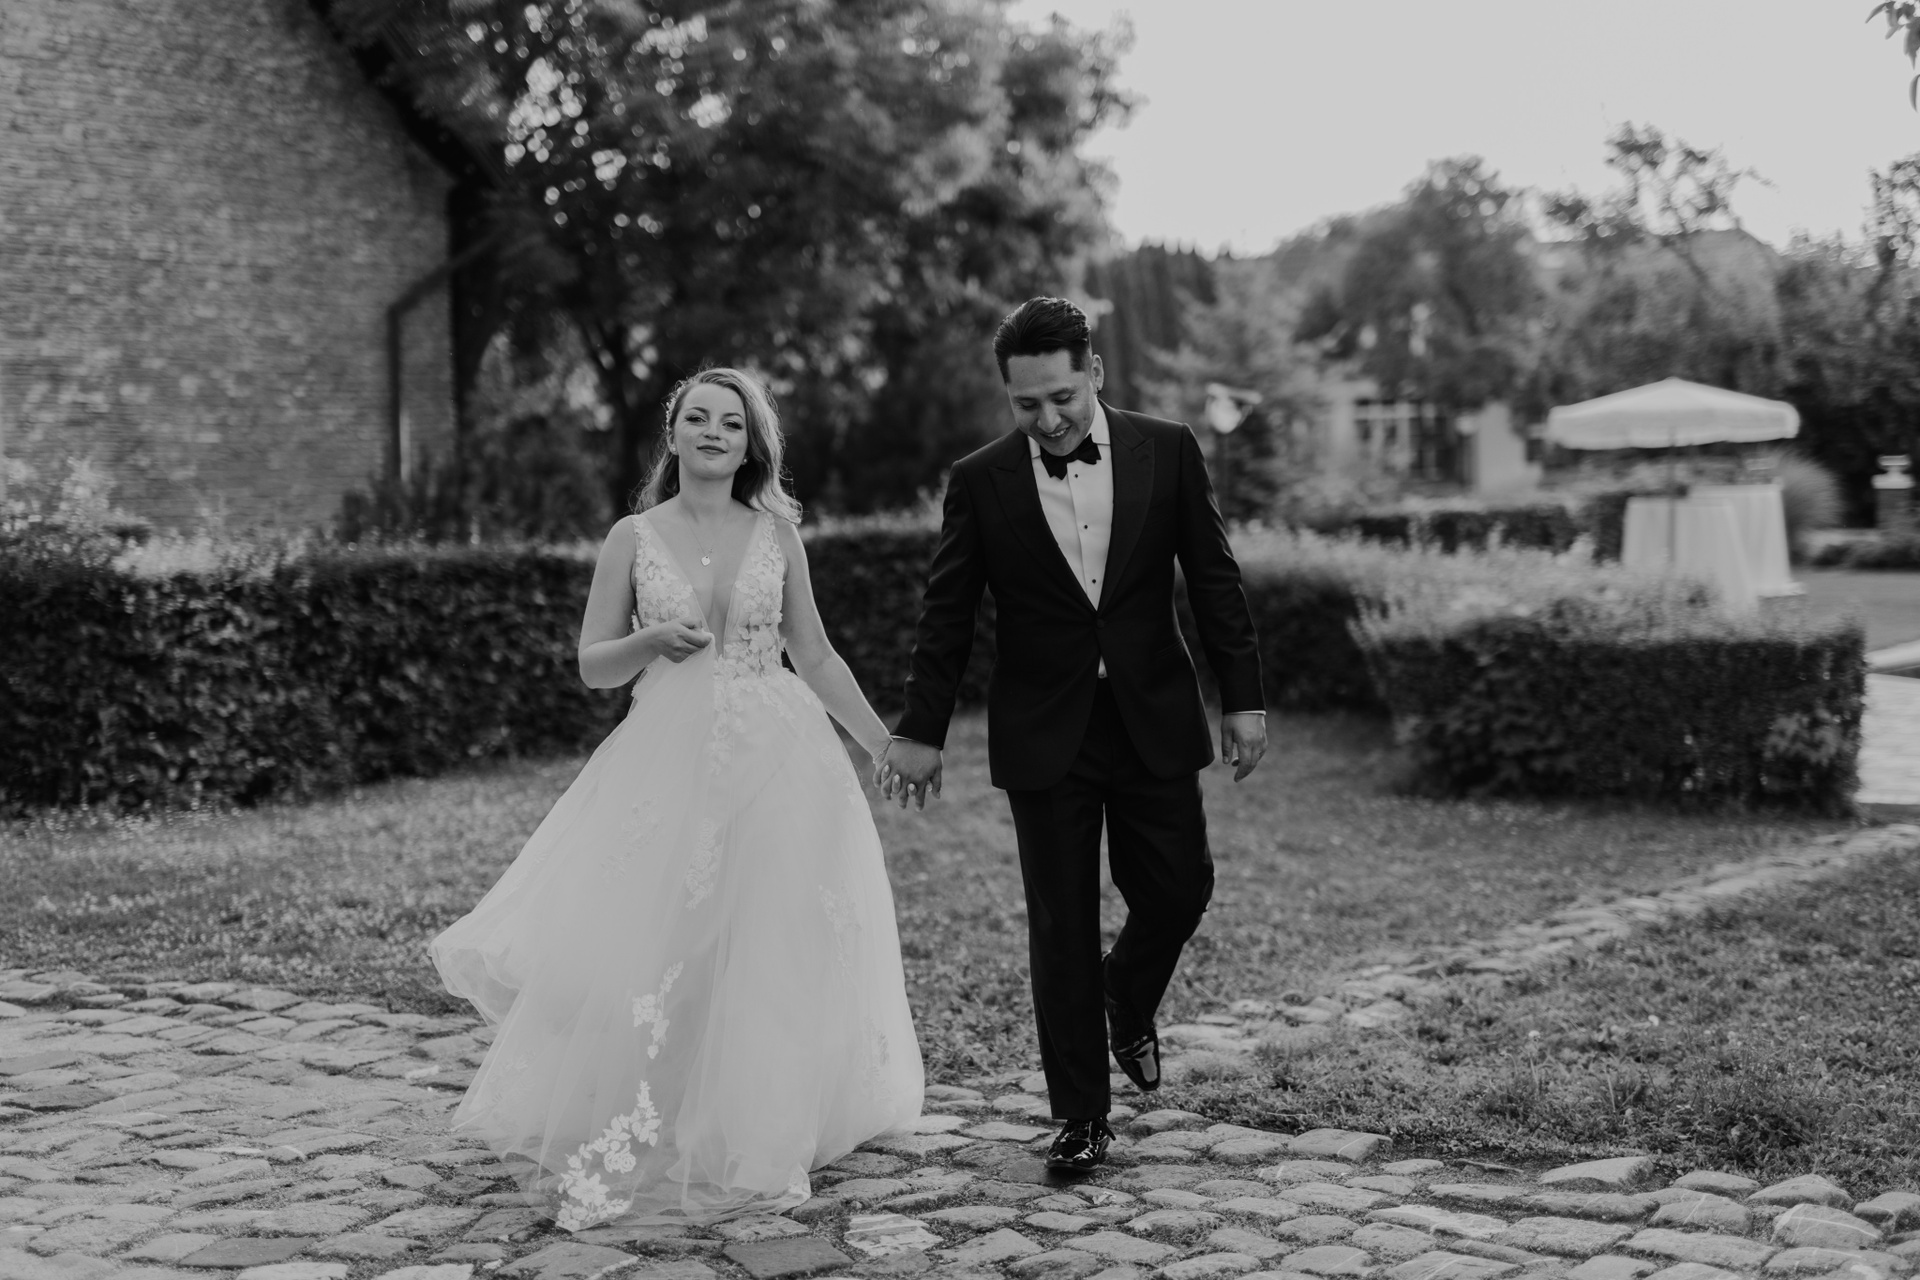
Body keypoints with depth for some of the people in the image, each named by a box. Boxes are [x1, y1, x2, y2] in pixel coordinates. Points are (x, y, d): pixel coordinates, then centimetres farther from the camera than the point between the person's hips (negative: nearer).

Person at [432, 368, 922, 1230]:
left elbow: (815, 657, 13)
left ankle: (750, 1143, 15)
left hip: (772, 762, 1)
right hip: (669, 761, -1)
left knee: (767, 955, -1)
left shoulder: (776, 535, 7)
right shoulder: (633, 538, 5)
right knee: (652, 952, -8)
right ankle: (640, 1150, 5)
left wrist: (885, 743, 9)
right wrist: (654, 641, -13)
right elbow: (592, 665, 7)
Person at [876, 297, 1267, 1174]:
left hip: (1154, 721, 1)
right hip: (1045, 733, -1)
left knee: (1178, 888, 3)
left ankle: (1128, 1001, 36)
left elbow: (1213, 581, 3)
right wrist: (921, 731, 1)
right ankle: (1081, 1116, 12)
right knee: (1061, 926, 2)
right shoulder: (980, 481, -3)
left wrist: (1242, 697, 0)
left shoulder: (1167, 452, -1)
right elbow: (947, 615, 2)